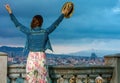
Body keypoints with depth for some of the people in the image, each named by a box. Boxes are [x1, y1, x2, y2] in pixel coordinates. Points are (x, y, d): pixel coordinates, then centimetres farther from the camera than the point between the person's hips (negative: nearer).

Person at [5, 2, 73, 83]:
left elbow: (17, 24, 3)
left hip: (31, 57, 0)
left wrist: (10, 12, 10)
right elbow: (55, 24, 7)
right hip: (41, 57, 0)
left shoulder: (29, 32, -4)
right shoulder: (45, 31, -3)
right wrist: (63, 14, 16)